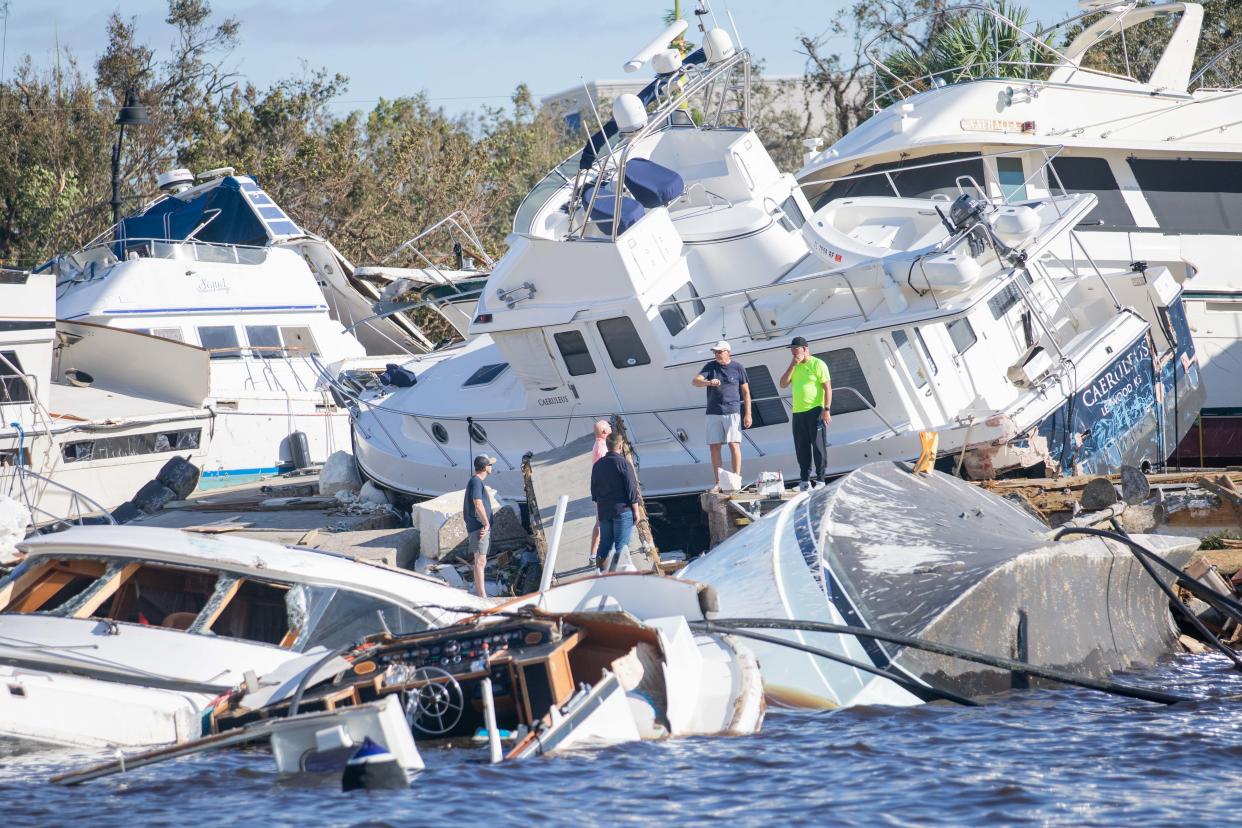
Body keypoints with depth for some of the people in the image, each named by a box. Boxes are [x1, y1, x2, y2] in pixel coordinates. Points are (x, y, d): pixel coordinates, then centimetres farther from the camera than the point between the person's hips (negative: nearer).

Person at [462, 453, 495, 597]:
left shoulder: (476, 481, 17)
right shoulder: (476, 482, -15)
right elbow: (478, 505, -23)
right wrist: (486, 524, -16)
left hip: (478, 527, 10)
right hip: (479, 527, -10)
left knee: (481, 561, 15)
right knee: (480, 561, -10)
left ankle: (478, 593, 21)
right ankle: (482, 596, -12)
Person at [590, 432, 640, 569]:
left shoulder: (598, 465, 7)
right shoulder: (623, 463, -13)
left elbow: (594, 491, 15)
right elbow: (631, 489, -12)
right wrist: (636, 511, -4)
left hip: (603, 511, 6)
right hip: (622, 511, -6)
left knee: (604, 544, 12)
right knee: (621, 545, -4)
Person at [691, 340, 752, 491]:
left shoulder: (738, 368, 3)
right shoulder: (711, 367, 8)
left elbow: (746, 392, 6)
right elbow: (695, 381, -5)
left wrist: (748, 414, 0)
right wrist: (708, 382, -26)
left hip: (732, 412, -3)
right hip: (713, 413, 3)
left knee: (734, 445, -10)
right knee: (714, 447, 2)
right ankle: (718, 482, 8)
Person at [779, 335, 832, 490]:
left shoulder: (818, 364, -5)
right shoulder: (795, 366, 17)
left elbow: (827, 388, -9)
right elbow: (783, 384, 9)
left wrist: (826, 409, -18)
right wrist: (792, 366, -2)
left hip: (815, 411, -7)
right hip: (798, 412, 7)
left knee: (818, 446, -6)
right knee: (801, 448, 8)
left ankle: (820, 479, -4)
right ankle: (805, 480, 15)